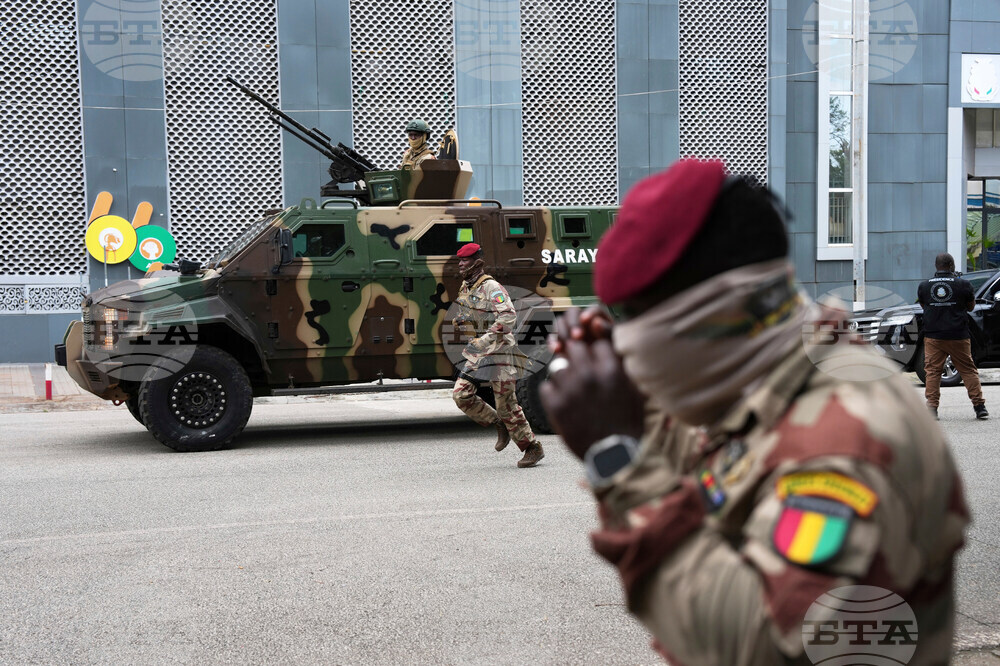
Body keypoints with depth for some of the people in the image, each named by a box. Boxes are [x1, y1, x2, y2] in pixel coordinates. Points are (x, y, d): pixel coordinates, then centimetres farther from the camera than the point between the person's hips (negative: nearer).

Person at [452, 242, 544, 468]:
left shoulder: (492, 288, -16)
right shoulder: (465, 287, 11)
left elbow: (509, 317, -29)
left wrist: (483, 340, -34)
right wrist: (464, 319, 5)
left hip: (498, 350, -8)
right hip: (477, 351, 8)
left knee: (506, 403, -5)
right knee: (461, 394, -5)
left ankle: (533, 448, 9)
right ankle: (499, 424, 14)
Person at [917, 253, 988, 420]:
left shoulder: (924, 286, 2)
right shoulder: (963, 285, -4)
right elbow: (971, 306, 10)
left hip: (933, 336, 1)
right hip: (958, 337, -1)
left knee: (932, 371, 4)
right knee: (968, 370, 7)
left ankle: (932, 406, -4)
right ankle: (979, 406, 7)